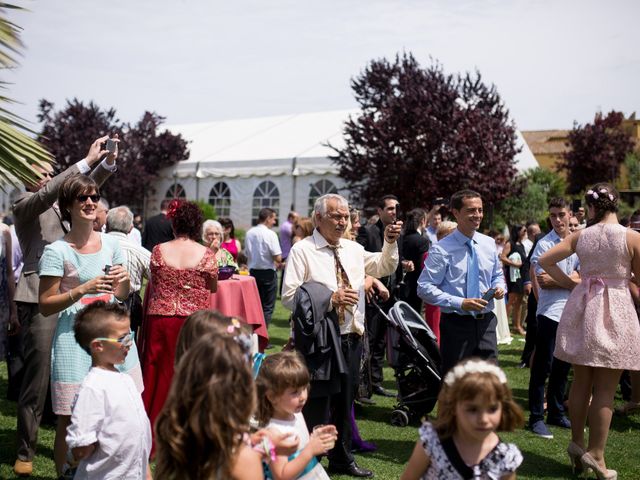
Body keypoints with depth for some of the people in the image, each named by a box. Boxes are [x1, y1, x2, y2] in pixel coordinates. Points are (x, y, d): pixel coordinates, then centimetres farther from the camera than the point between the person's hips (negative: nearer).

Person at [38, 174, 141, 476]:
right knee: (70, 419, 0)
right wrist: (83, 289, -19)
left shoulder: (111, 244, 8)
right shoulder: (56, 251, -7)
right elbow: (45, 306, -7)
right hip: (76, 335, -4)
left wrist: (124, 281, -5)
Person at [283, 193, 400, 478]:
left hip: (350, 339, 7)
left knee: (345, 401, 19)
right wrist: (330, 298, -21)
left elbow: (385, 268, 14)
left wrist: (390, 243, -4)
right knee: (316, 405, -2)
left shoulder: (353, 249, 11)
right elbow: (289, 297, -15)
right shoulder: (302, 251, -9)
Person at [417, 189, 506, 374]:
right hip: (456, 324, -5)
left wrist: (500, 287, -3)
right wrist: (460, 303, -21)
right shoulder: (442, 249, -11)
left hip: (486, 323, 5)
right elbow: (424, 288, -14)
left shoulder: (489, 244, 6)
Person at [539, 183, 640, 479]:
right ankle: (595, 454, 4)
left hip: (582, 309, 4)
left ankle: (577, 443, 22)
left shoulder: (580, 236, 2)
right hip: (615, 310, -4)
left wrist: (571, 284, 8)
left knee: (581, 382, 14)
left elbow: (545, 260, 1)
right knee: (605, 389, 1)